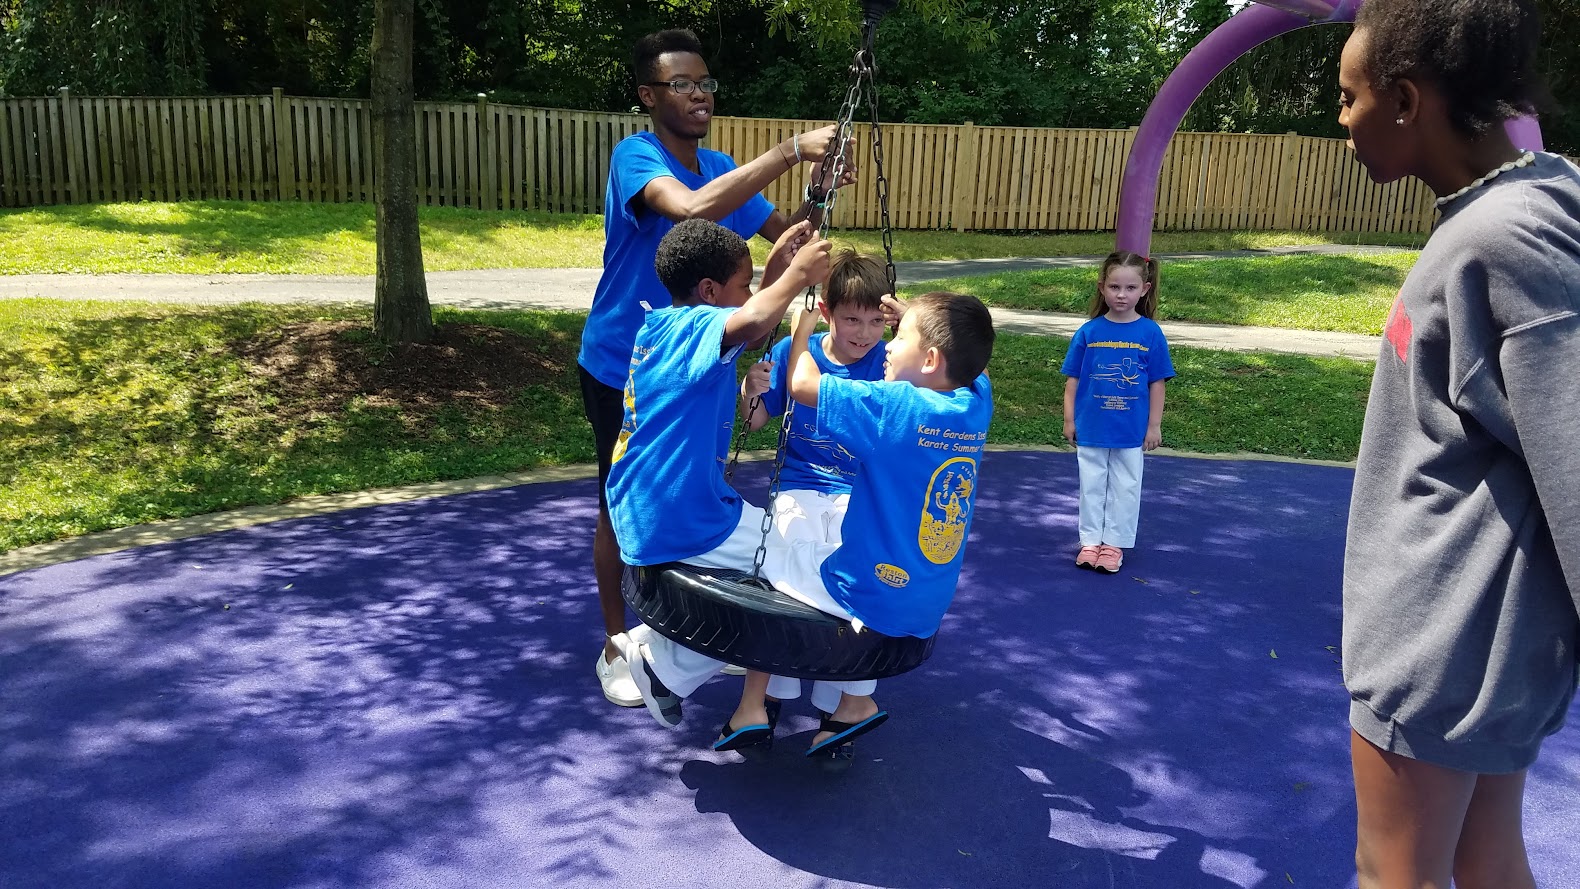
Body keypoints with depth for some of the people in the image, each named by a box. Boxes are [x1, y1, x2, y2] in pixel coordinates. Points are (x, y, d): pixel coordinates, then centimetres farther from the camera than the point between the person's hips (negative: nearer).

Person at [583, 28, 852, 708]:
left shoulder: (720, 168, 2)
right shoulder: (635, 156, -20)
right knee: (622, 507, 5)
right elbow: (691, 208, -41)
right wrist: (790, 150, -41)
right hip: (621, 369, -6)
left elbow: (784, 234, 5)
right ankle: (616, 647, 22)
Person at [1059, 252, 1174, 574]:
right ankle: (1090, 541, 24)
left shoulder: (1151, 333, -7)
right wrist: (1069, 419, 0)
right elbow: (1073, 379, 0)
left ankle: (1114, 543, 23)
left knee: (1125, 488, 10)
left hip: (1132, 431, 0)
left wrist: (1154, 426, -1)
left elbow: (1157, 383, -2)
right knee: (1092, 486, 12)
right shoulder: (1088, 332, -6)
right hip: (1091, 428, 0)